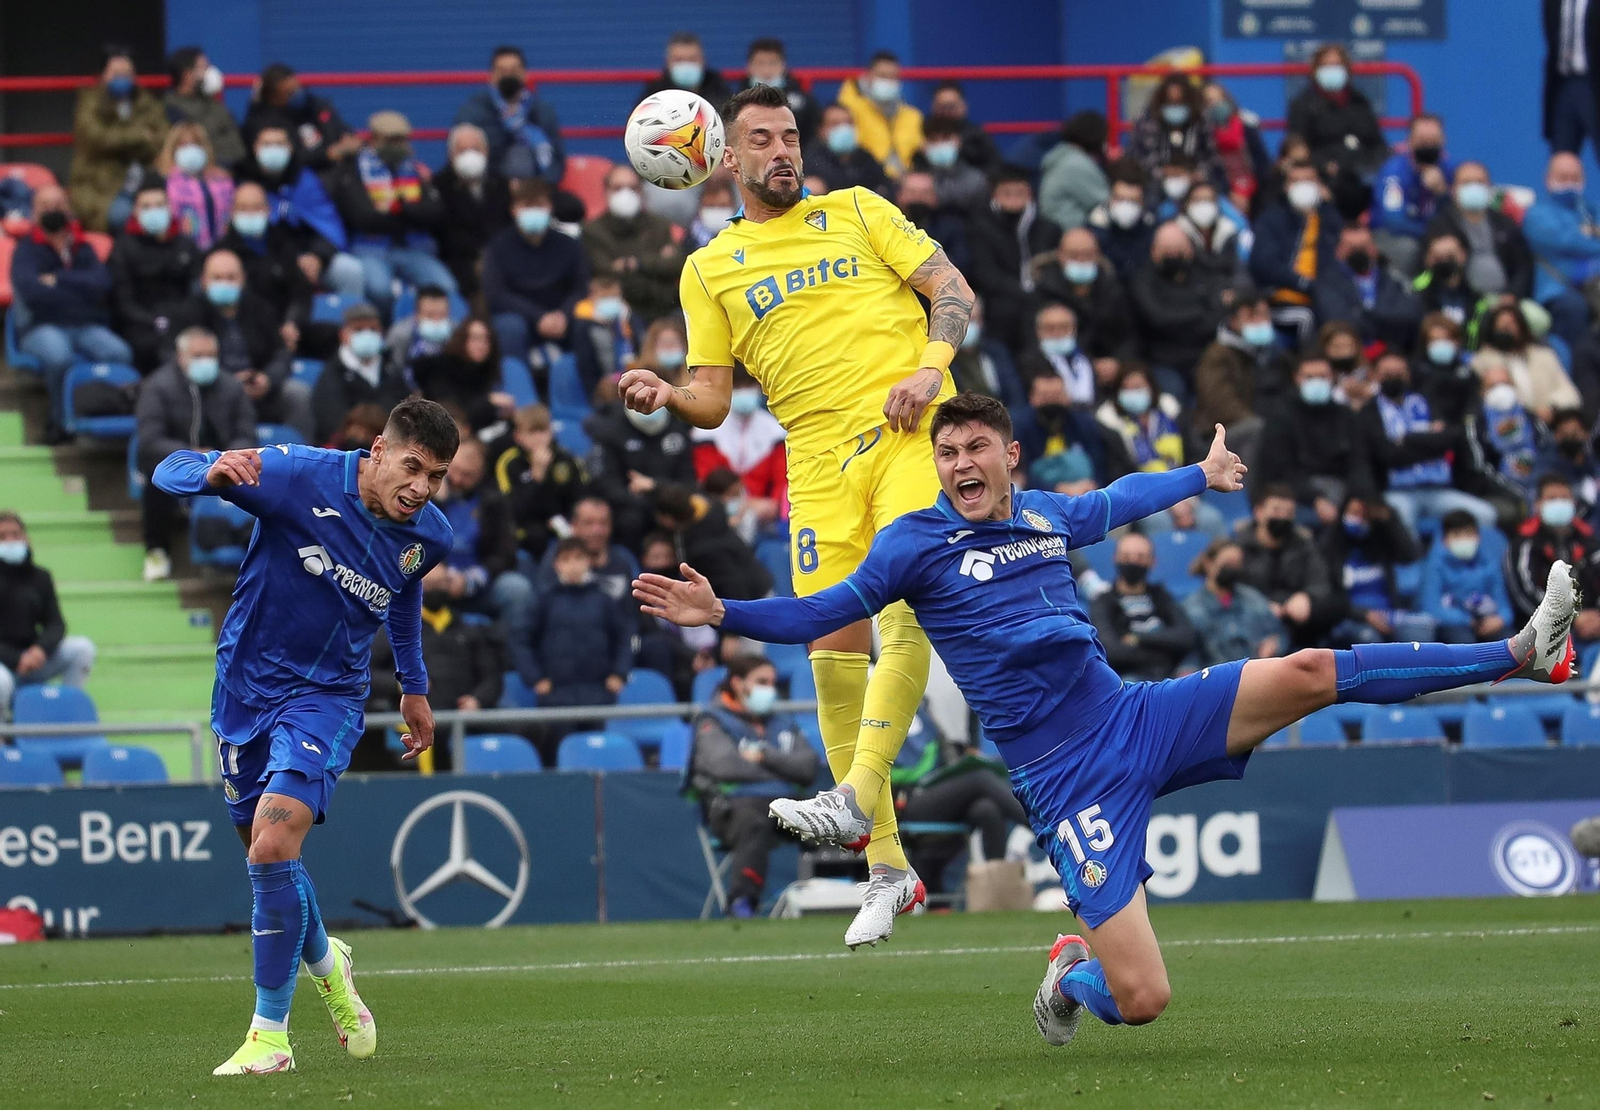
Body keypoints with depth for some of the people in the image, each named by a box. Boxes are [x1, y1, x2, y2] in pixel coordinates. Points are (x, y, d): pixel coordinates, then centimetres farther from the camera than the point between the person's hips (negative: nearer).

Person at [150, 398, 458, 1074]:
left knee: (273, 843, -21)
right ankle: (323, 961, 43)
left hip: (326, 695, -1)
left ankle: (269, 1035, -12)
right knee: (266, 852, 9)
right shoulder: (301, 478, -19)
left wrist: (414, 686, 25)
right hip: (246, 683, 1)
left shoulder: (429, 536, -6)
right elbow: (169, 471, -17)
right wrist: (212, 472, -40)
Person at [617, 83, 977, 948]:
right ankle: (887, 868, 3)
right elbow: (713, 397, 12)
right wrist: (664, 395, -10)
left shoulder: (856, 212, 13)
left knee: (909, 615, -23)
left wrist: (931, 366, -8)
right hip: (820, 459, 2)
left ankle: (854, 799, -30)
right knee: (832, 649, -6)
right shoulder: (708, 269, 16)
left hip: (911, 431, -2)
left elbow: (952, 289, 10)